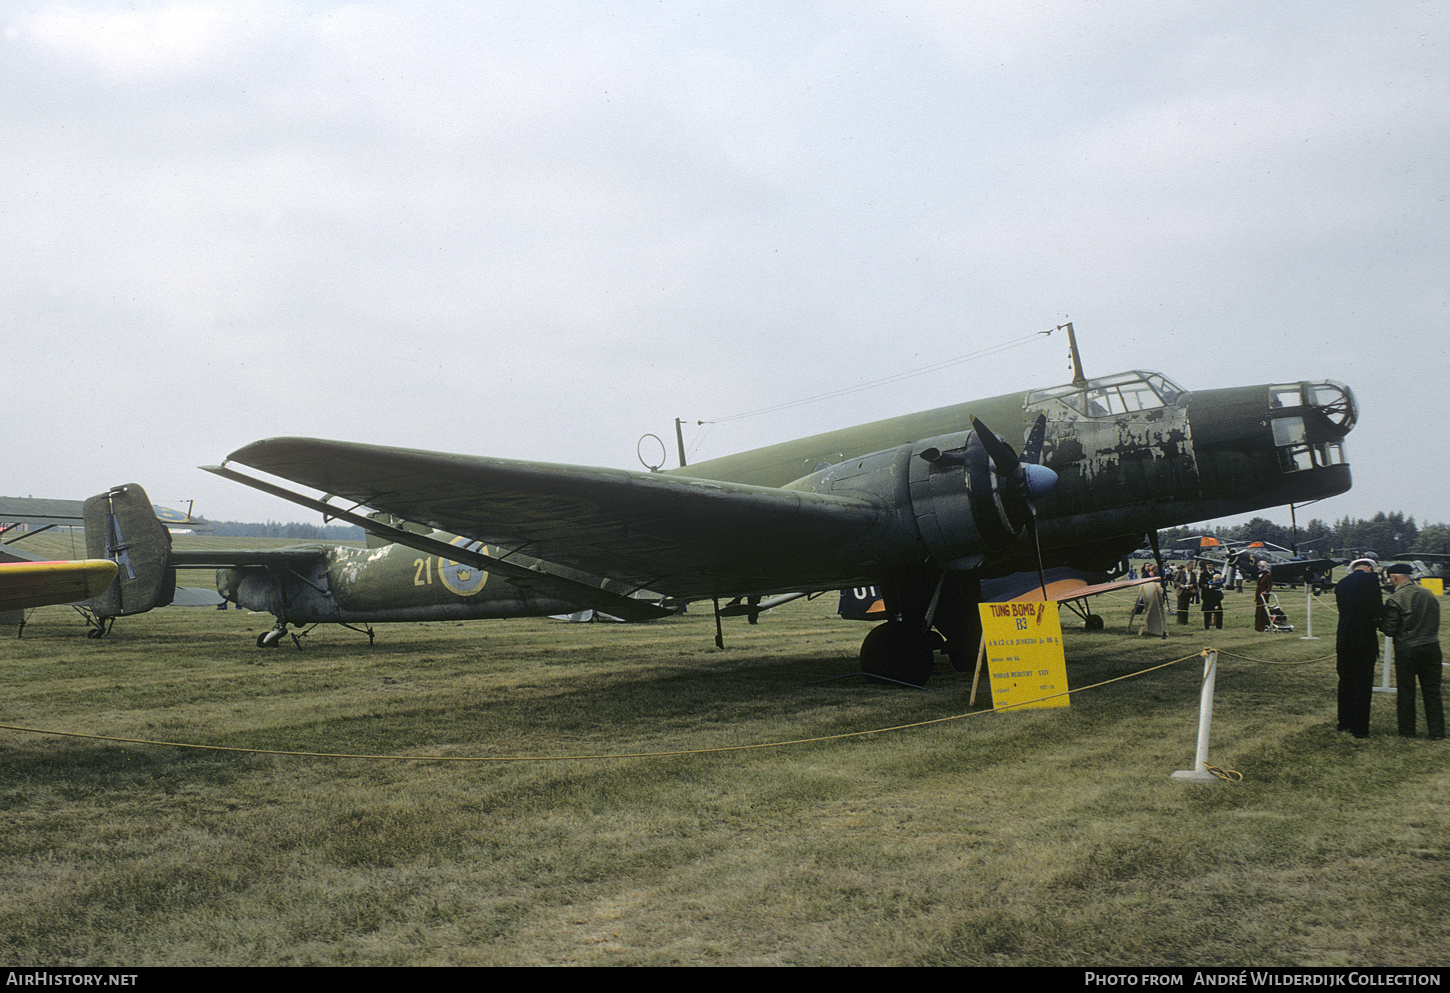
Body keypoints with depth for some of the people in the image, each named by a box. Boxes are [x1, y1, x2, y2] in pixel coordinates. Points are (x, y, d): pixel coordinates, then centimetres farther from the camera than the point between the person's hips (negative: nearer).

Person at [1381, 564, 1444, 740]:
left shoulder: (1395, 600, -14)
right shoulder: (1429, 594, 4)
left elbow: (1390, 630, -13)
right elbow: (1436, 621, 14)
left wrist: (1379, 623, 6)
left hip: (1406, 650, -4)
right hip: (1432, 647, 4)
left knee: (1406, 692, 8)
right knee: (1432, 690, 11)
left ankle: (1407, 730, 14)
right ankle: (1437, 731, 14)